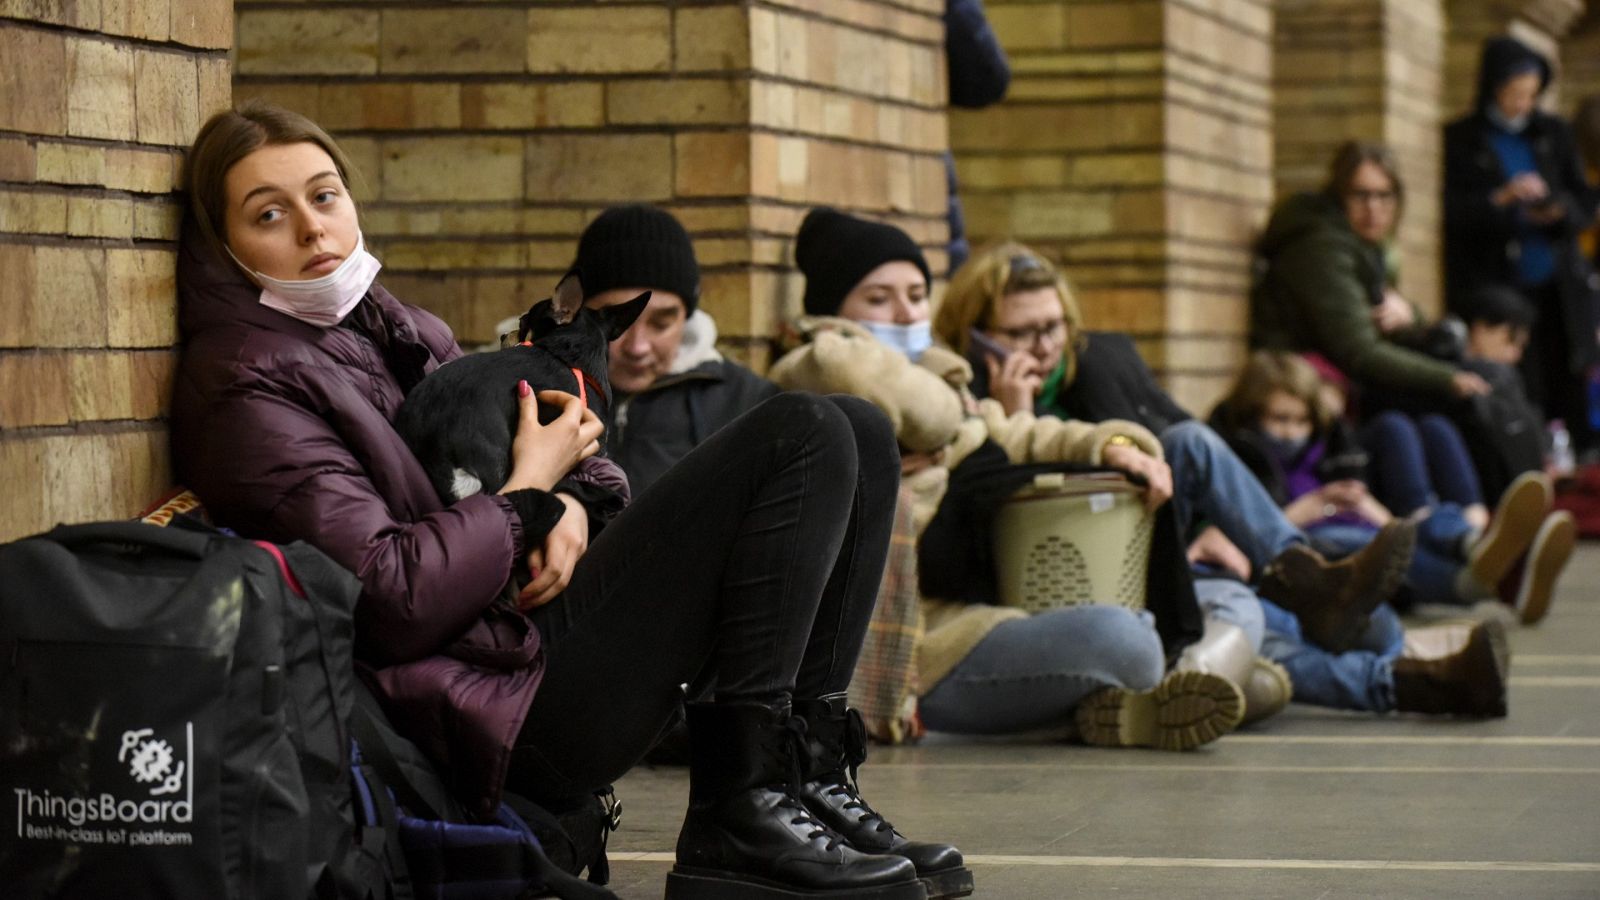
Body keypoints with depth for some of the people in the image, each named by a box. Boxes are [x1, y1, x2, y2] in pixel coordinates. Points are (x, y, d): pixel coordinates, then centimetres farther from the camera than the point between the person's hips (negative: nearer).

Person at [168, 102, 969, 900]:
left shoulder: (378, 324, 16)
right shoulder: (244, 384, -12)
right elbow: (388, 598, -21)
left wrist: (563, 502, -1)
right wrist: (531, 489, -8)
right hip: (509, 699, -10)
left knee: (857, 433, 6)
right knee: (805, 437, -15)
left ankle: (811, 779, -1)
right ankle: (738, 825, -18)